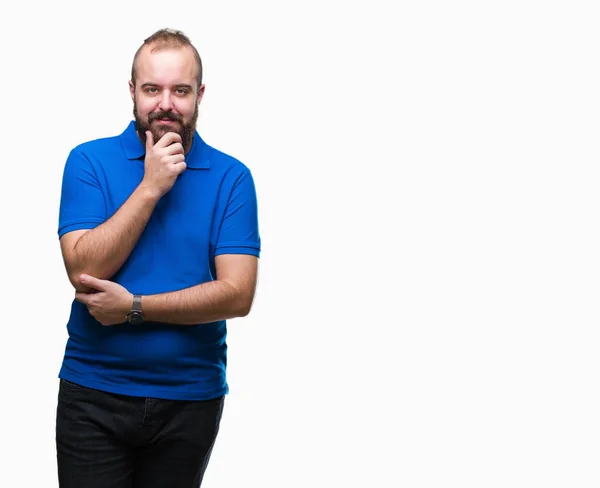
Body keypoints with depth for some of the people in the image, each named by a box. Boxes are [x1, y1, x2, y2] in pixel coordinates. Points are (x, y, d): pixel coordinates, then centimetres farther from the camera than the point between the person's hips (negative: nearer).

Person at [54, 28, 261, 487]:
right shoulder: (89, 161, -3)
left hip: (191, 398, 1)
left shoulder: (231, 178, -3)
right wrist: (150, 187, -17)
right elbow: (84, 270, -14)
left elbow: (238, 294, -11)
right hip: (94, 395, -1)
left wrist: (134, 306, -17)